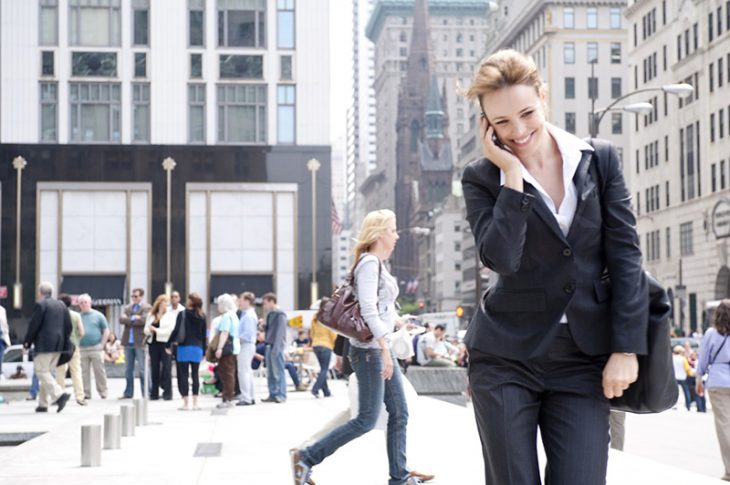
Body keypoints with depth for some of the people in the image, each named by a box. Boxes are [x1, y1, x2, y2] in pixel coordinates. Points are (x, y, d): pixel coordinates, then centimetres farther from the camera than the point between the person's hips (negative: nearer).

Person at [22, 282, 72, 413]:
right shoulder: (61, 305, 15)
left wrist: (26, 343, -2)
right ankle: (43, 404, 12)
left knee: (42, 372, -5)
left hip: (44, 344, -7)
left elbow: (33, 325, -11)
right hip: (58, 345, 7)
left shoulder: (40, 305, -7)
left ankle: (59, 395, -22)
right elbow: (68, 327, 14)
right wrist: (65, 345, 19)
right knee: (46, 372, 13)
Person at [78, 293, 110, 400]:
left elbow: (106, 331, 5)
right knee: (84, 373, 3)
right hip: (82, 349, 2)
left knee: (99, 371, -1)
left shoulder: (98, 315, 4)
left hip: (96, 348, -2)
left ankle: (103, 392, 7)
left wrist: (102, 344, -3)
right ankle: (86, 394, 9)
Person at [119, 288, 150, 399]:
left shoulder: (146, 308, -2)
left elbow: (144, 320, -18)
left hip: (140, 342, -6)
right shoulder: (127, 308, 16)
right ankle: (128, 393, 18)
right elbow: (121, 319, 1)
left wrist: (129, 320, -9)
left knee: (142, 369, -4)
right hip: (128, 342, 6)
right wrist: (133, 318, -13)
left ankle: (146, 393, 1)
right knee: (128, 370, 11)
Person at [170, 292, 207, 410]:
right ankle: (195, 403, 5)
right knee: (195, 375, 6)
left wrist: (169, 344, -1)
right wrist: (204, 351, 15)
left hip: (184, 347, -3)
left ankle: (185, 403, 0)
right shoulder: (202, 316, 7)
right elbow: (204, 334, 9)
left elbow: (176, 330, -10)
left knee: (183, 375, 1)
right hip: (197, 348, 3)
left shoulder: (182, 314, -5)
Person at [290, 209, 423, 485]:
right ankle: (305, 457, -1)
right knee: (367, 419, -7)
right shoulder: (369, 263, -14)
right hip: (370, 350, -10)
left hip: (380, 349, 10)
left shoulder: (378, 264, 15)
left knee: (399, 414, 8)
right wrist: (386, 351, -26)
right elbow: (369, 311, -23)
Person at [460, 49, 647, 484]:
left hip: (584, 358, 1)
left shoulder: (600, 161, 2)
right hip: (507, 356, -1)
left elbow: (625, 256, 0)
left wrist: (626, 349, -6)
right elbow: (500, 257, -19)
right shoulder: (483, 178, -2)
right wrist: (512, 175, -16)